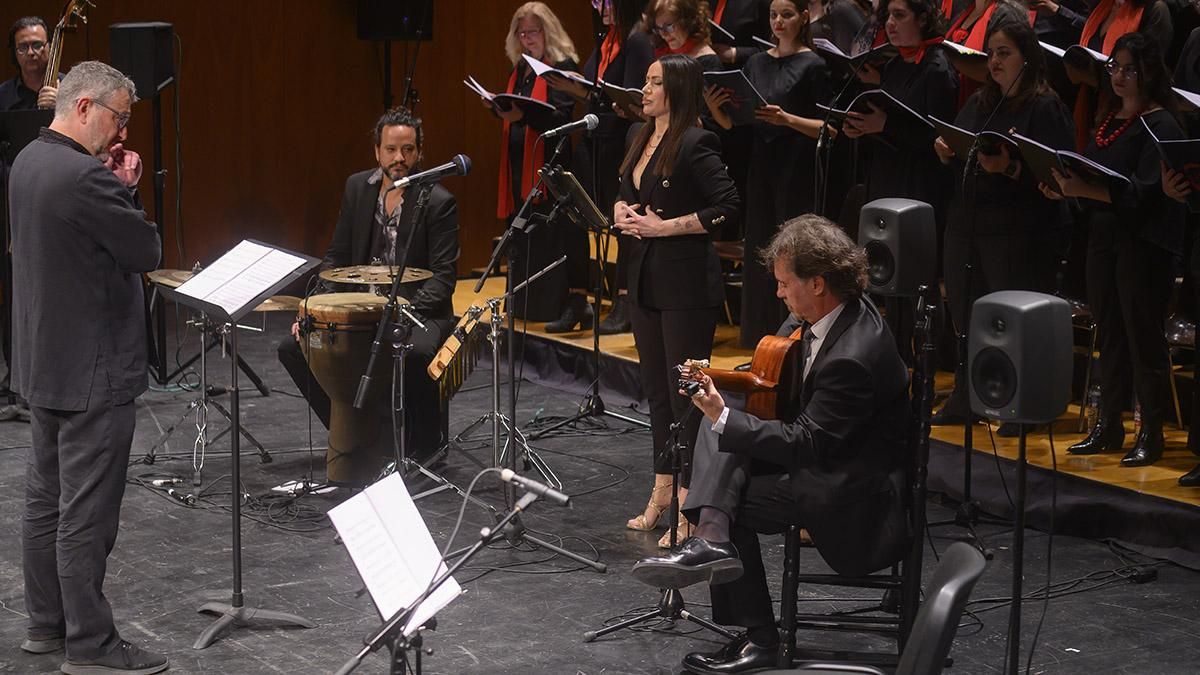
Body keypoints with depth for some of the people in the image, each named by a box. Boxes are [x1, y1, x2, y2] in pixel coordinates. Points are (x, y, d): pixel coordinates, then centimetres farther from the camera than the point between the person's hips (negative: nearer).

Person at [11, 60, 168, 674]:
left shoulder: (29, 162, 7)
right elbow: (147, 252, -17)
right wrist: (124, 188, -5)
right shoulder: (85, 178, -23)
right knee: (87, 512, -3)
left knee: (45, 498, 17)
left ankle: (46, 623, 27)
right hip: (92, 369, -10)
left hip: (44, 363, 10)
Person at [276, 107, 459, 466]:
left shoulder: (439, 202, -11)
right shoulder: (357, 187, 5)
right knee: (293, 346, -8)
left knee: (416, 352, -39)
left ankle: (425, 441, -14)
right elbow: (337, 256, 11)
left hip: (417, 307, -6)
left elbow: (443, 277, -14)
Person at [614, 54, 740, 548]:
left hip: (687, 283, -8)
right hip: (645, 278, 9)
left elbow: (728, 206, -19)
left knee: (686, 389, -4)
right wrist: (621, 210, 1)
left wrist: (665, 226, -18)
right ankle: (662, 491, 26)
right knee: (655, 386, 15)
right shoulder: (638, 136, 10)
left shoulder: (694, 145, -15)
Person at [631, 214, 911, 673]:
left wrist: (724, 418, -24)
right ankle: (712, 541, -25)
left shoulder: (852, 358, -32)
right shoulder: (835, 313, -3)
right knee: (719, 431, -10)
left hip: (858, 494, -9)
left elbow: (806, 445, -26)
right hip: (824, 446, 9)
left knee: (736, 504, -13)